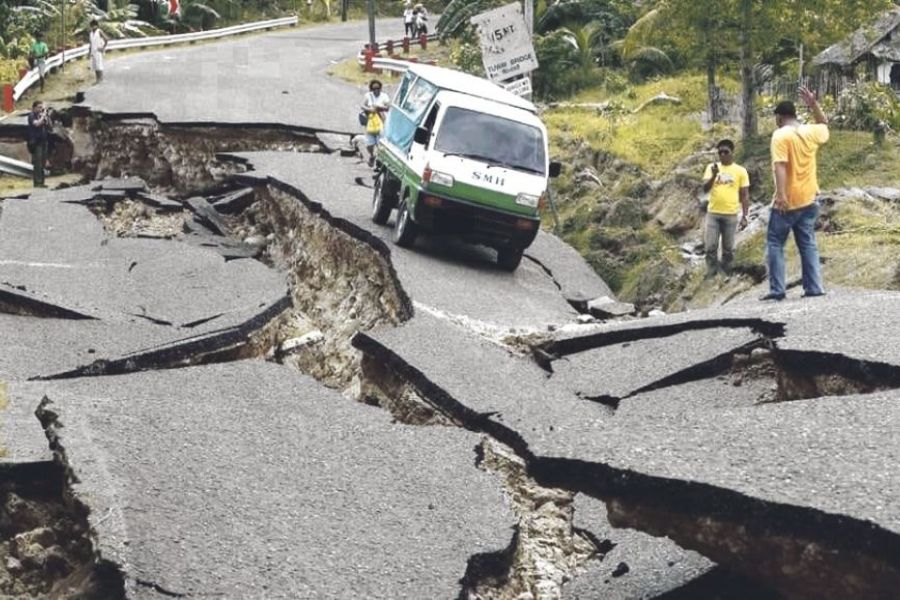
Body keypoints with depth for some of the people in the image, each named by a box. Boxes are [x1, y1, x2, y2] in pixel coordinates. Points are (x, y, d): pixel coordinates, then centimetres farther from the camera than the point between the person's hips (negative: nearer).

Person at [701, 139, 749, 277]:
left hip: (731, 215, -1)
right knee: (711, 247, -2)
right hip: (713, 213, 1)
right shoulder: (711, 167, 4)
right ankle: (711, 277, 5)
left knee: (728, 249, 5)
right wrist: (714, 175, -23)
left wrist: (744, 216, -3)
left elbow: (745, 195, 3)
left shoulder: (740, 171, 1)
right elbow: (705, 188, -6)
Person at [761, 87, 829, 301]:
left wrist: (781, 194, -29)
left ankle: (777, 290, -5)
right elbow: (824, 125, 31)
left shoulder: (780, 135, -12)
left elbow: (780, 165, -23)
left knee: (775, 243, 1)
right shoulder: (811, 132, 6)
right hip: (809, 199, 6)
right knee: (808, 244, 10)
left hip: (788, 201, -6)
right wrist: (813, 105, 19)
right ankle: (814, 287, 5)